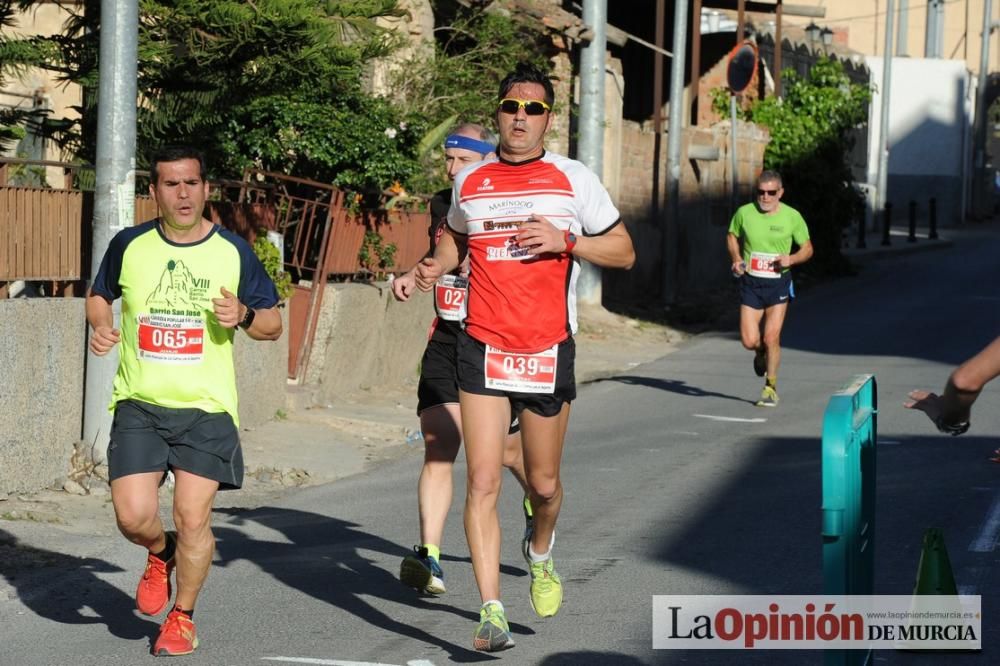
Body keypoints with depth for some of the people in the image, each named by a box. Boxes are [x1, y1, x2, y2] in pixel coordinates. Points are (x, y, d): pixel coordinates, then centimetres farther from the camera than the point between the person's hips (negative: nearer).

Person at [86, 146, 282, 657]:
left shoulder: (233, 252, 1)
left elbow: (273, 324, 8)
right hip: (139, 404, 1)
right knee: (133, 516, -11)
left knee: (193, 518, -7)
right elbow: (99, 294, 22)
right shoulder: (129, 245, 3)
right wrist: (100, 326, 0)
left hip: (206, 407, -1)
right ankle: (160, 555, 27)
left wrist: (244, 315, -14)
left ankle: (183, 616, 17)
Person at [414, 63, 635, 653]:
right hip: (483, 349, 1)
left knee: (544, 482, 10)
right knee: (483, 483, -9)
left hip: (548, 351, -1)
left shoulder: (574, 179, 0)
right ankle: (492, 613, -9)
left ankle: (540, 551, 44)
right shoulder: (470, 181, 7)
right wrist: (435, 267, 4)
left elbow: (623, 251, 3)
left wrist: (565, 240, -13)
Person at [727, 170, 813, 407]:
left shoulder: (792, 217, -5)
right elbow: (732, 236, 16)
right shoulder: (744, 213, -3)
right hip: (751, 283, 1)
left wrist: (791, 259, -16)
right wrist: (736, 259, -2)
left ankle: (771, 388, 11)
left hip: (778, 283, -1)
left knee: (771, 338, -7)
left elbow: (808, 249, 4)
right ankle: (761, 353, 34)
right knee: (749, 341, -5)